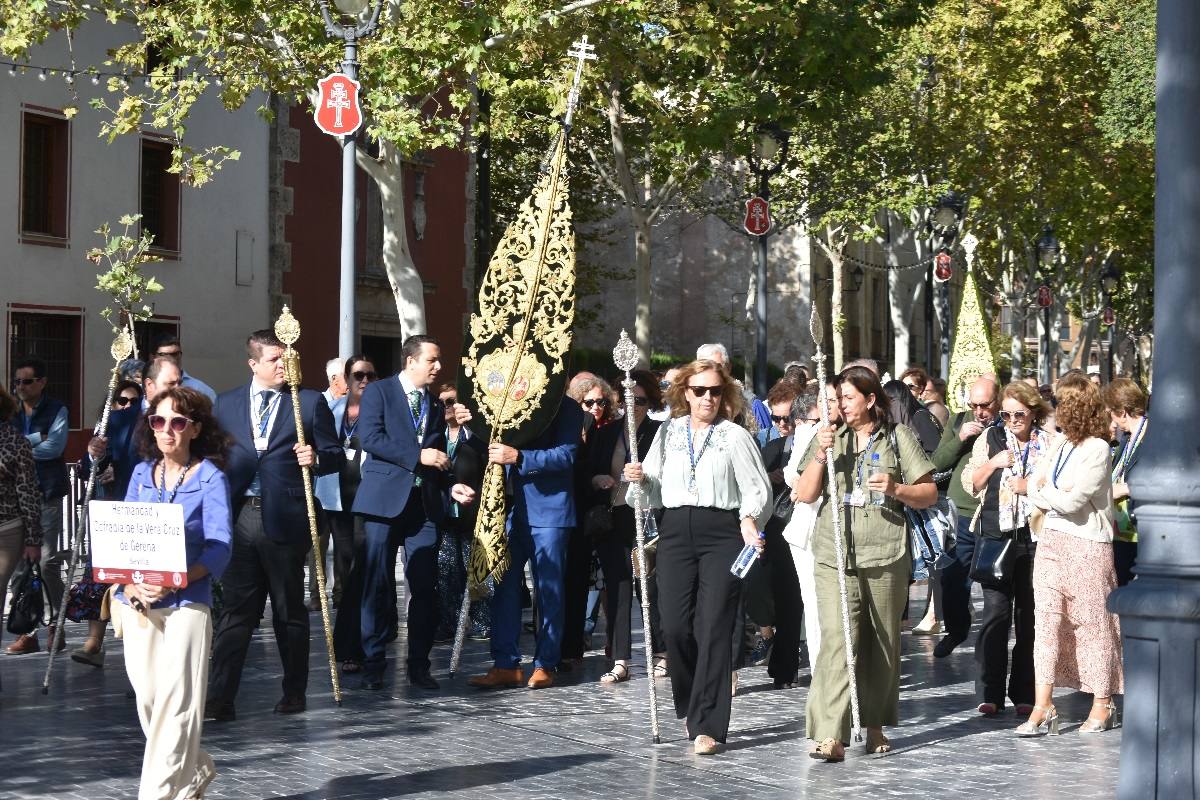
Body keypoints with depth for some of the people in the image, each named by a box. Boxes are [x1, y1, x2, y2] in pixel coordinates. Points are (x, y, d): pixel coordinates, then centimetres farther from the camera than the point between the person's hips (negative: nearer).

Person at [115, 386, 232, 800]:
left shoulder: (210, 478, -3)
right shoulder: (142, 474, 11)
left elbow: (219, 547, -11)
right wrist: (130, 583, -11)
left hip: (187, 601, -5)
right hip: (135, 602, 5)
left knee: (175, 702, -9)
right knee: (147, 699, 11)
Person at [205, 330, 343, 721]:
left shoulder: (310, 402, 4)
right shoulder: (227, 403, 11)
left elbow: (336, 454, 5)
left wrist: (316, 458, -17)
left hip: (285, 519, -2)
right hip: (239, 517, 2)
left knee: (289, 611, 7)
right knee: (236, 609, 1)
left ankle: (294, 693, 19)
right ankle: (220, 699, -1)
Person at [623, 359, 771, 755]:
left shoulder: (736, 436, 4)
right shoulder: (668, 432, 14)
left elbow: (758, 488, 0)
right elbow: (655, 490, 16)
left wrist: (750, 520, -18)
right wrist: (640, 478, -5)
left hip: (722, 534, -3)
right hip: (676, 532, 3)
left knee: (714, 627, -9)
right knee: (676, 626, -4)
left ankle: (708, 726, -7)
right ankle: (693, 708, 19)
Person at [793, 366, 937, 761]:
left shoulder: (898, 437, 8)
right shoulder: (829, 438, 13)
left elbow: (929, 494, 8)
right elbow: (805, 494, 6)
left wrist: (897, 488, -12)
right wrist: (820, 455, -9)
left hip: (886, 558, 0)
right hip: (835, 558, 0)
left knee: (882, 644, 7)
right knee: (836, 642, -13)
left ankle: (875, 726, 22)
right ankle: (831, 736, -20)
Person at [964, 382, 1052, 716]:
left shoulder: (1049, 443, 7)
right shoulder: (990, 439, 10)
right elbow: (969, 483, 9)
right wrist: (993, 463, -6)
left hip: (1035, 535, 0)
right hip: (997, 534, 0)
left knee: (1029, 615, 2)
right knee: (996, 611, -6)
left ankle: (1025, 694, 8)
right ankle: (990, 693, -4)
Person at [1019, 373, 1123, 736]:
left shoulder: (1097, 449, -12)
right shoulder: (1059, 443, 11)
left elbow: (1071, 501, -17)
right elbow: (1035, 489, 9)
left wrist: (1045, 490, -1)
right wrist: (1058, 497, -9)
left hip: (1087, 545, -7)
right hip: (1052, 540, 7)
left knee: (1093, 624, 3)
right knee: (1046, 620, -1)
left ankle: (1103, 705, 15)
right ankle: (1043, 707, -3)